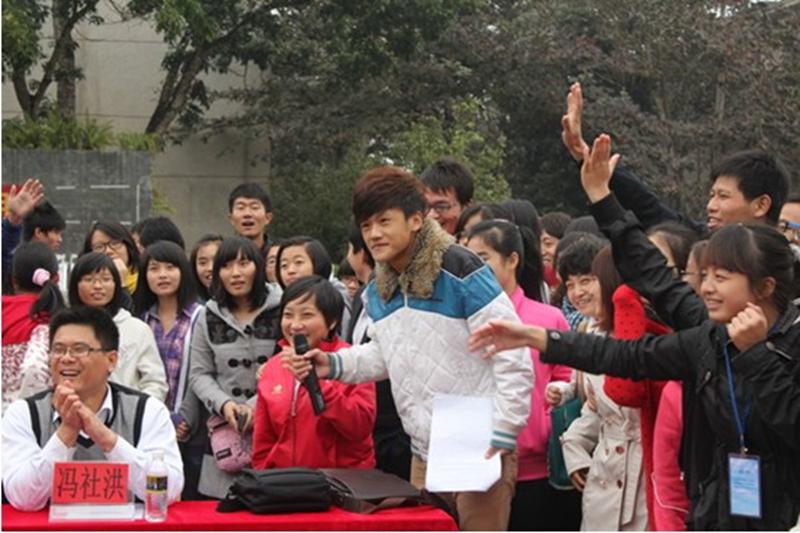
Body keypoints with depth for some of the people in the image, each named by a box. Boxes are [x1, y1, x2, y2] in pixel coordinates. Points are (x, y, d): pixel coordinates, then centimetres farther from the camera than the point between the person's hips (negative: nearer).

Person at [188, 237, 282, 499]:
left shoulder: (280, 312, 1)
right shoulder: (208, 317, 12)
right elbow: (199, 374, 12)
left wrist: (256, 405, -13)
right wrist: (224, 403, -6)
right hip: (225, 430, 2)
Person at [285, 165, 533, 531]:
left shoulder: (459, 271, -15)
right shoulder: (377, 292, 9)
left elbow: (512, 353, -16)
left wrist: (504, 432, -18)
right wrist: (335, 365, 6)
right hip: (424, 454, 7)